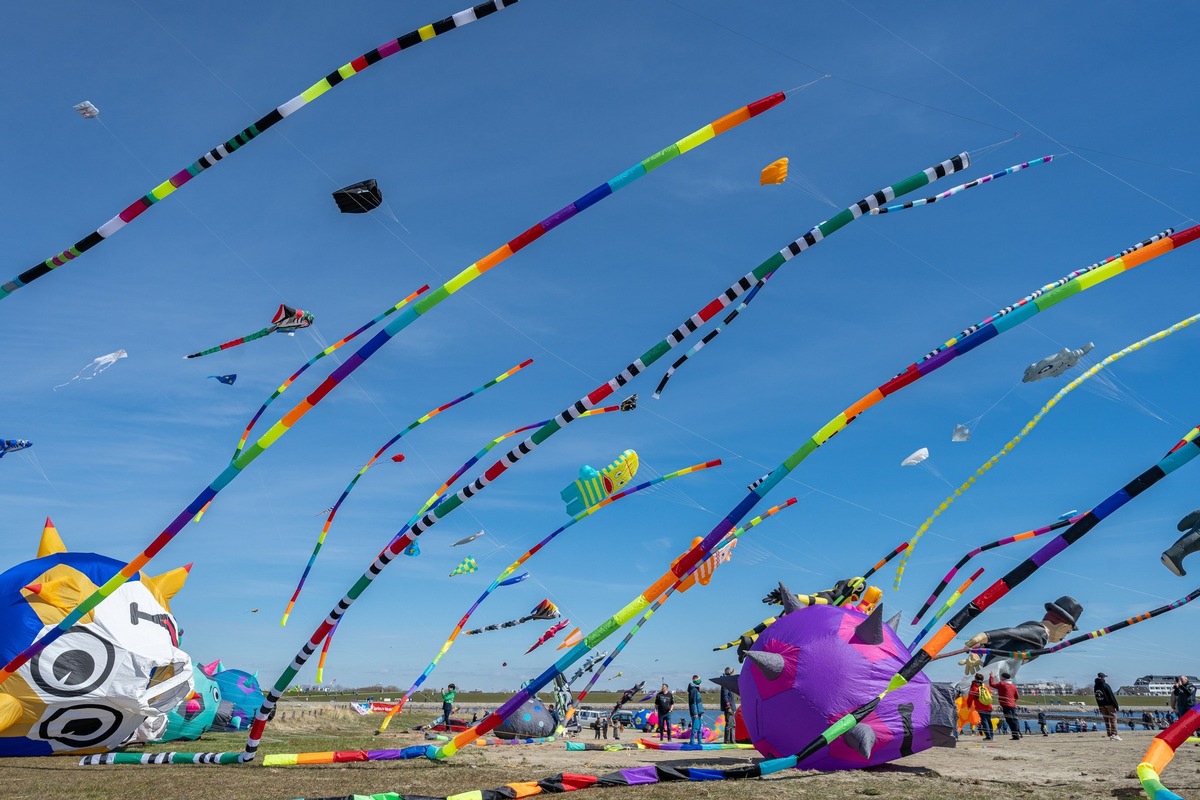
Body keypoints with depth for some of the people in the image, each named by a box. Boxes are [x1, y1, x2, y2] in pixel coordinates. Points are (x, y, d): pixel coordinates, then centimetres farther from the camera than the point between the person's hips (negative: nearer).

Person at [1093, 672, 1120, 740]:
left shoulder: (1095, 687, 6)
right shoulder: (1105, 685, -15)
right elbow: (1111, 696, -14)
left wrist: (1100, 708, 16)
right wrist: (1116, 706, -9)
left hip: (1102, 705, 6)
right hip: (1109, 704, -6)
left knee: (1106, 719, 9)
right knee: (1113, 718, -2)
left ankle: (1110, 735, 9)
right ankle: (1114, 734, -10)